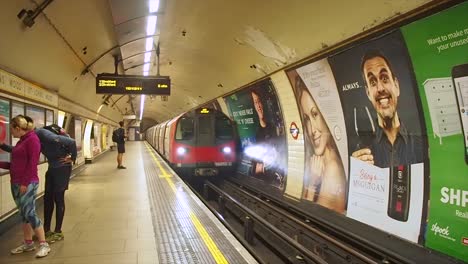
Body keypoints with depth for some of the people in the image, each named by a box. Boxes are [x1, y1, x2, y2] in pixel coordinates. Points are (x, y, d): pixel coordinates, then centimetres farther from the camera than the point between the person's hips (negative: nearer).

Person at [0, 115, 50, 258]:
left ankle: (44, 245, -1)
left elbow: (32, 163, -17)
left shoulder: (32, 139, -11)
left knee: (30, 214, -9)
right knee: (23, 214, 13)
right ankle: (28, 243, 24)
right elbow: (16, 163, 17)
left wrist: (25, 182, -20)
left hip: (27, 184, -9)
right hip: (16, 183, 9)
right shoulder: (21, 141, 16)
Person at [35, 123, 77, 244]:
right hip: (52, 169, 9)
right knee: (47, 198, 13)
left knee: (58, 199, -1)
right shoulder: (36, 136, -2)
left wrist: (72, 158, -20)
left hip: (62, 168, -9)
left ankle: (58, 232, 12)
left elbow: (71, 142, -29)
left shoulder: (48, 137, -28)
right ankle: (46, 229, 27)